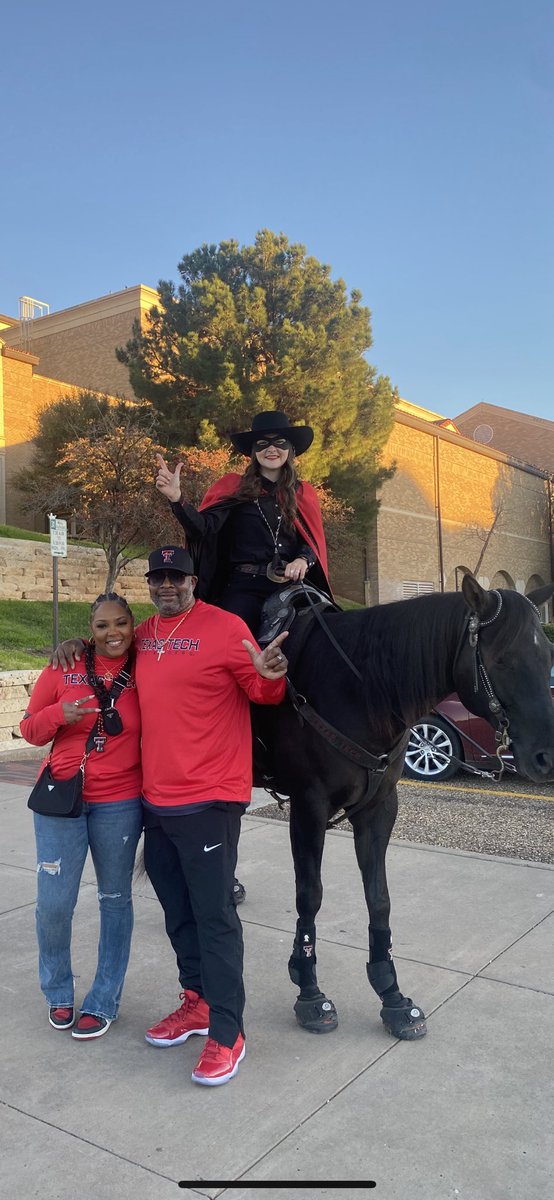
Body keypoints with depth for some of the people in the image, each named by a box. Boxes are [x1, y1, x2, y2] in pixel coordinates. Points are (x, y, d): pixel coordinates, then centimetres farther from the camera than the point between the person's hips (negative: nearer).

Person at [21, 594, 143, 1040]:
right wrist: (58, 714, -15)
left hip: (120, 805, 0)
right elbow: (31, 730, 3)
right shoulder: (64, 668, -3)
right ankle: (58, 993, 31)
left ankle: (104, 1001, 29)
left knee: (115, 900, 11)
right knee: (53, 904, 3)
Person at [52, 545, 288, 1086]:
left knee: (213, 914, -1)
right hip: (155, 798, 7)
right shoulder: (143, 635, 9)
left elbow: (262, 692, -6)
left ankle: (226, 1034, 11)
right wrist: (84, 648, 10)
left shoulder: (224, 627, -9)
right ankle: (197, 1002, 36)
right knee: (177, 910, 18)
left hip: (208, 799, -7)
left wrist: (269, 676, -28)